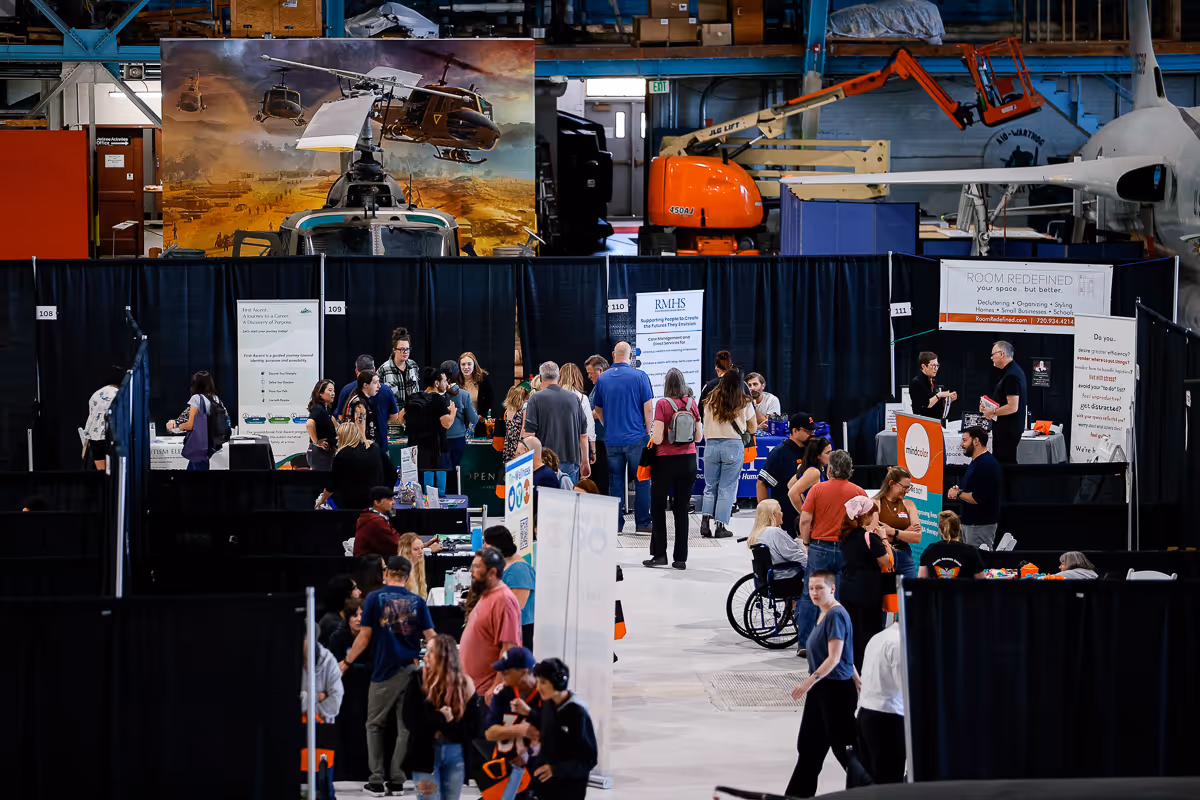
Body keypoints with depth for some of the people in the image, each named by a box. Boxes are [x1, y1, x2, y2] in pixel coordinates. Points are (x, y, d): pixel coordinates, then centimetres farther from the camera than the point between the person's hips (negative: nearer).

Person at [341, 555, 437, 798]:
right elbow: (431, 638, 1)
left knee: (375, 726, 9)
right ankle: (397, 780, 7)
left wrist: (346, 663, 7)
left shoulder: (375, 598, -2)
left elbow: (365, 637, -3)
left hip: (386, 671, -2)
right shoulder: (417, 602, 4)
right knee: (406, 727, 8)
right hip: (412, 670, 2)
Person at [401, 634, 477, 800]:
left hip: (455, 754, 2)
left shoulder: (464, 684, 0)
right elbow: (410, 719, -9)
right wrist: (440, 718, -18)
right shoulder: (419, 680, -3)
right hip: (425, 752, -2)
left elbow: (471, 725, -1)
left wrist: (451, 723, -18)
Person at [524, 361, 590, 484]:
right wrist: (585, 462, 19)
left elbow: (530, 433, -6)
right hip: (572, 461, 3)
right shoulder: (574, 398, 9)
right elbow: (584, 434, 12)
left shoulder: (536, 398, -2)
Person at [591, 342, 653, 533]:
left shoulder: (602, 378, 4)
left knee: (615, 481, 8)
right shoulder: (639, 376, -7)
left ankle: (616, 523, 9)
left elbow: (598, 410, 15)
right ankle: (643, 522, 1)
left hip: (612, 439, 3)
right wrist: (647, 431, 4)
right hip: (636, 438, -3)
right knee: (641, 481, 2)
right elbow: (648, 408, -7)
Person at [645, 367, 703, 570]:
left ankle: (659, 554, 6)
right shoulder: (692, 404, 0)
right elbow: (698, 437, 5)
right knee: (682, 510, 7)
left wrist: (652, 432, 5)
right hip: (688, 461, 4)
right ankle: (680, 557, 6)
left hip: (666, 461, -4)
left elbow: (657, 438, -16)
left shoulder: (663, 404, -13)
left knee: (658, 508, 9)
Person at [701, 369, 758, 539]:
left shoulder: (710, 401, 4)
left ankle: (705, 521, -1)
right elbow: (752, 428, 7)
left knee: (710, 487, 12)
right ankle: (721, 527, 0)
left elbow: (705, 426, 13)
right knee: (727, 488, 3)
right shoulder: (744, 403, -1)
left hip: (711, 444, 2)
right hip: (733, 446, -2)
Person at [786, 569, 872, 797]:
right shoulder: (823, 615, 12)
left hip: (836, 689, -10)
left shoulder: (836, 615, -16)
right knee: (809, 745, 15)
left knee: (844, 746, -5)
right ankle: (798, 794, 24)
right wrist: (858, 683, 21)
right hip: (820, 690, 10)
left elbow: (834, 658, -23)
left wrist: (809, 682, -28)